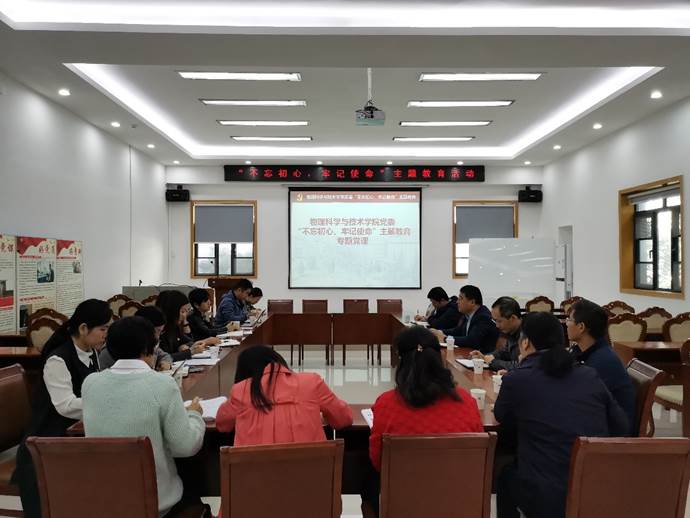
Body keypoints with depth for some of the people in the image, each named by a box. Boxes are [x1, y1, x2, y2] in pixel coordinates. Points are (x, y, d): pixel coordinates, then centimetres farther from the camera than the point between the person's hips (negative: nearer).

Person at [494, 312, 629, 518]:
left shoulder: (517, 378, -8)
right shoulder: (590, 375, 4)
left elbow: (501, 417, 10)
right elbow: (621, 426, 11)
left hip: (548, 498, -4)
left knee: (506, 476, 27)